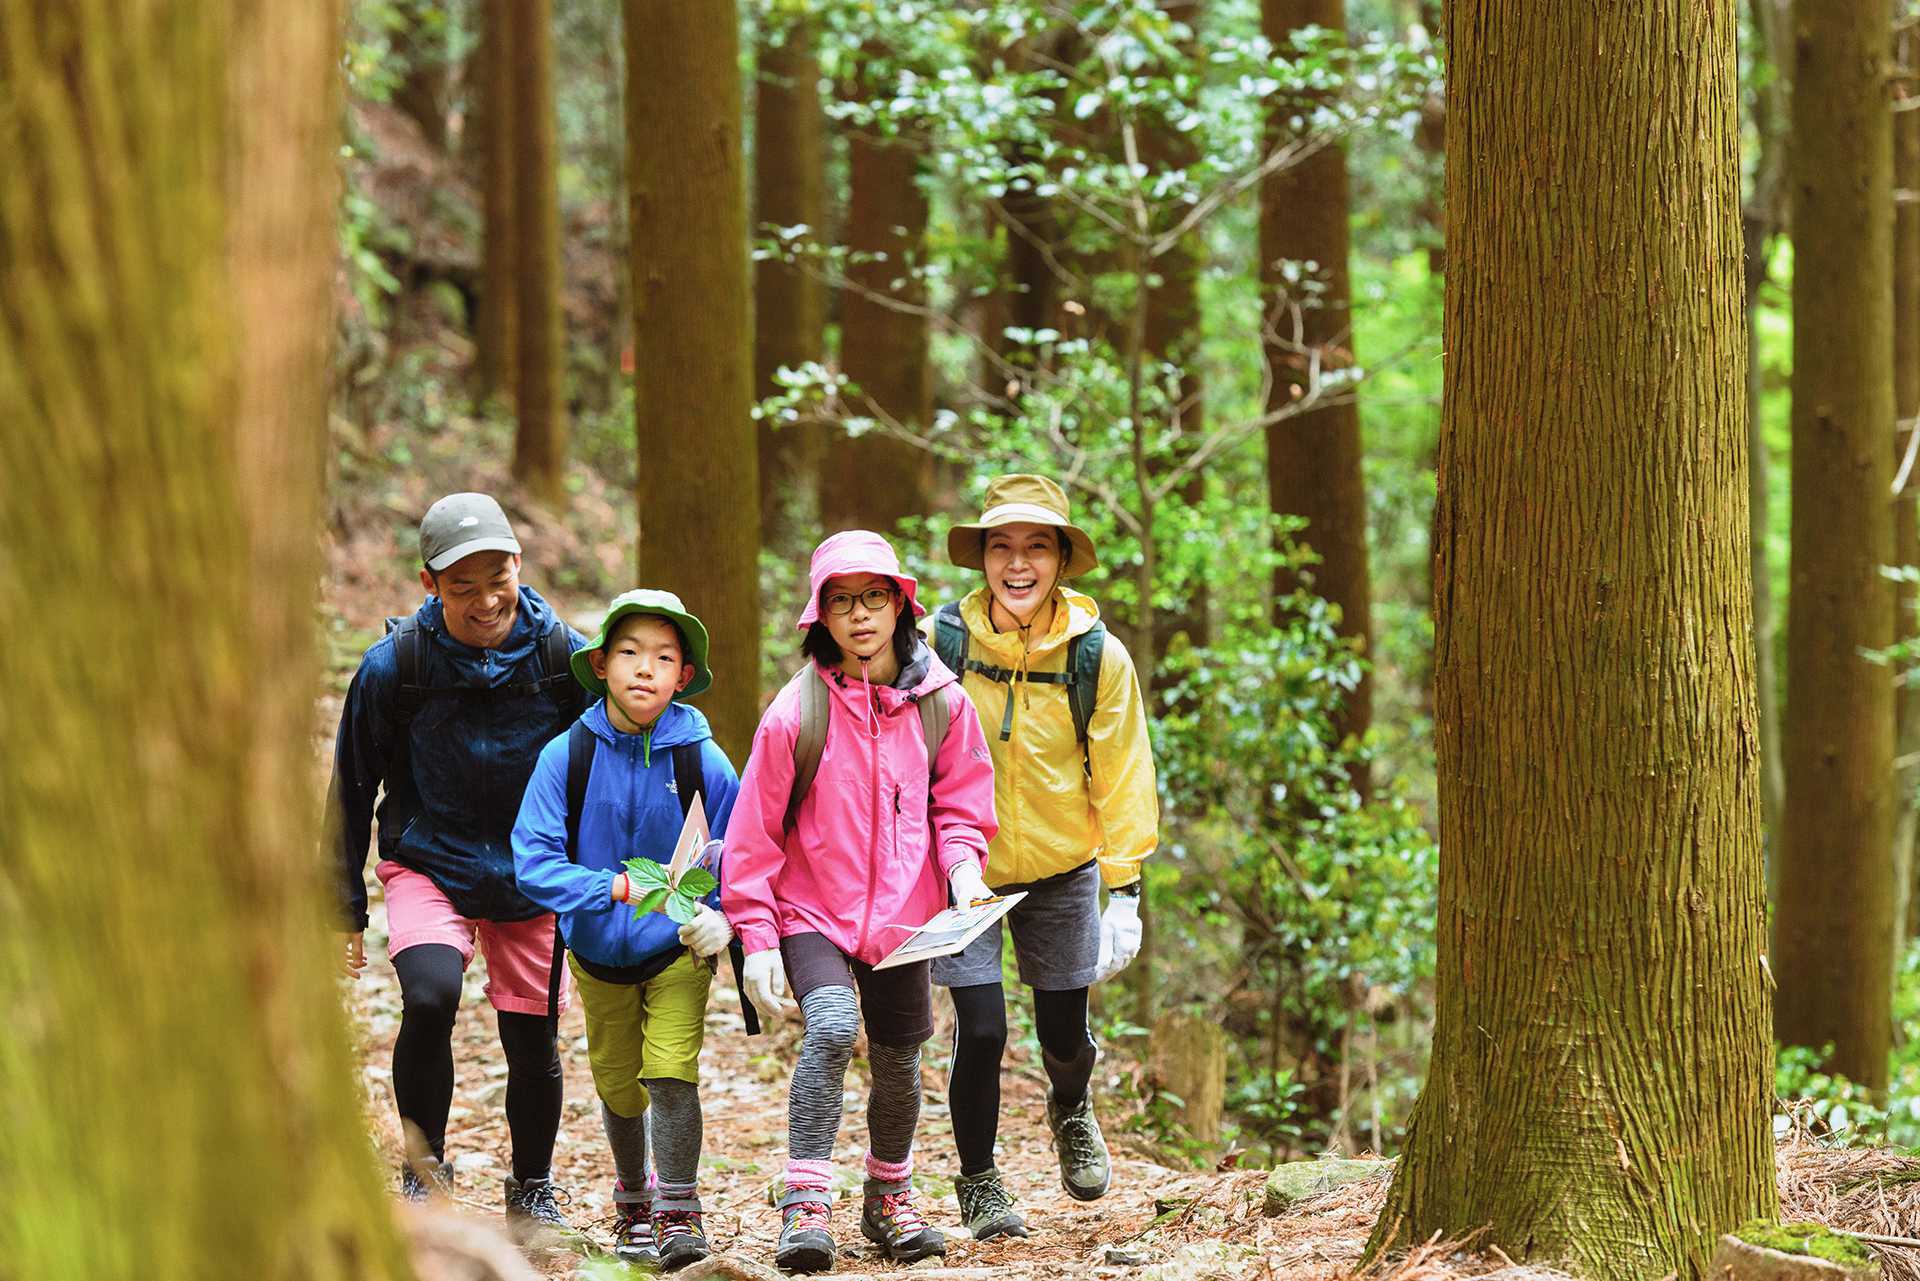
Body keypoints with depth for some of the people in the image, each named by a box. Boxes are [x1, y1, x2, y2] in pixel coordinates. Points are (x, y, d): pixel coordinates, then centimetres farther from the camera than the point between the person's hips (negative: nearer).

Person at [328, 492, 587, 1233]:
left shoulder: (565, 657, -11)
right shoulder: (394, 665, -14)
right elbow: (351, 790, -1)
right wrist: (346, 908, 1)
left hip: (531, 875, 2)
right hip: (428, 861, -2)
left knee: (533, 1041, 4)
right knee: (430, 998, -25)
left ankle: (532, 1191, 30)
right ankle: (424, 1169, -5)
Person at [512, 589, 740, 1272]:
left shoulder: (703, 762, -16)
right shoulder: (567, 755, -17)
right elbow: (533, 859, -20)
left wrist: (721, 919, -26)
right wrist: (615, 888, -33)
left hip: (679, 951, -2)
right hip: (599, 951, 2)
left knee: (670, 1072, -16)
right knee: (619, 1084, 17)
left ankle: (679, 1214, -3)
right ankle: (633, 1204, 40)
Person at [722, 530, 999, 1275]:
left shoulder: (940, 702, -4)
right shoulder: (797, 711, -11)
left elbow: (961, 801, 9)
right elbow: (754, 834, -6)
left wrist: (962, 863, -12)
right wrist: (756, 939, -9)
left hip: (902, 917, 3)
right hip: (813, 912, -3)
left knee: (898, 1060, 13)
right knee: (831, 1027, -27)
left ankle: (889, 1199, 38)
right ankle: (805, 1204, -25)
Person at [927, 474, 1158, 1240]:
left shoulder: (1098, 656, -9)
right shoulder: (940, 642, -12)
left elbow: (1123, 777, -3)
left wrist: (1126, 890, -6)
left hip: (1060, 870, 1)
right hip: (962, 868, -1)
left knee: (1065, 1037, 8)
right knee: (981, 1028, -9)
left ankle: (1071, 1113, 45)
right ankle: (978, 1183, 14)